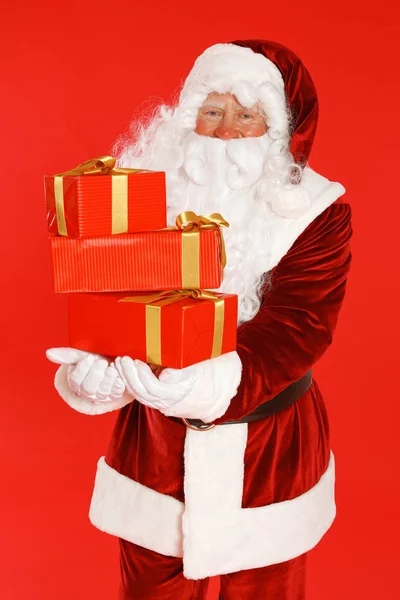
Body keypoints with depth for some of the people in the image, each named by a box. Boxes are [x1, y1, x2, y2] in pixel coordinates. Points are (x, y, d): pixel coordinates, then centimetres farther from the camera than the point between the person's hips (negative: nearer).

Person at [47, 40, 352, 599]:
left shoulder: (316, 212, -10)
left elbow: (296, 327, -22)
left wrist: (211, 380, -41)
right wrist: (102, 367, -34)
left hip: (268, 451, -1)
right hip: (155, 443, 2)